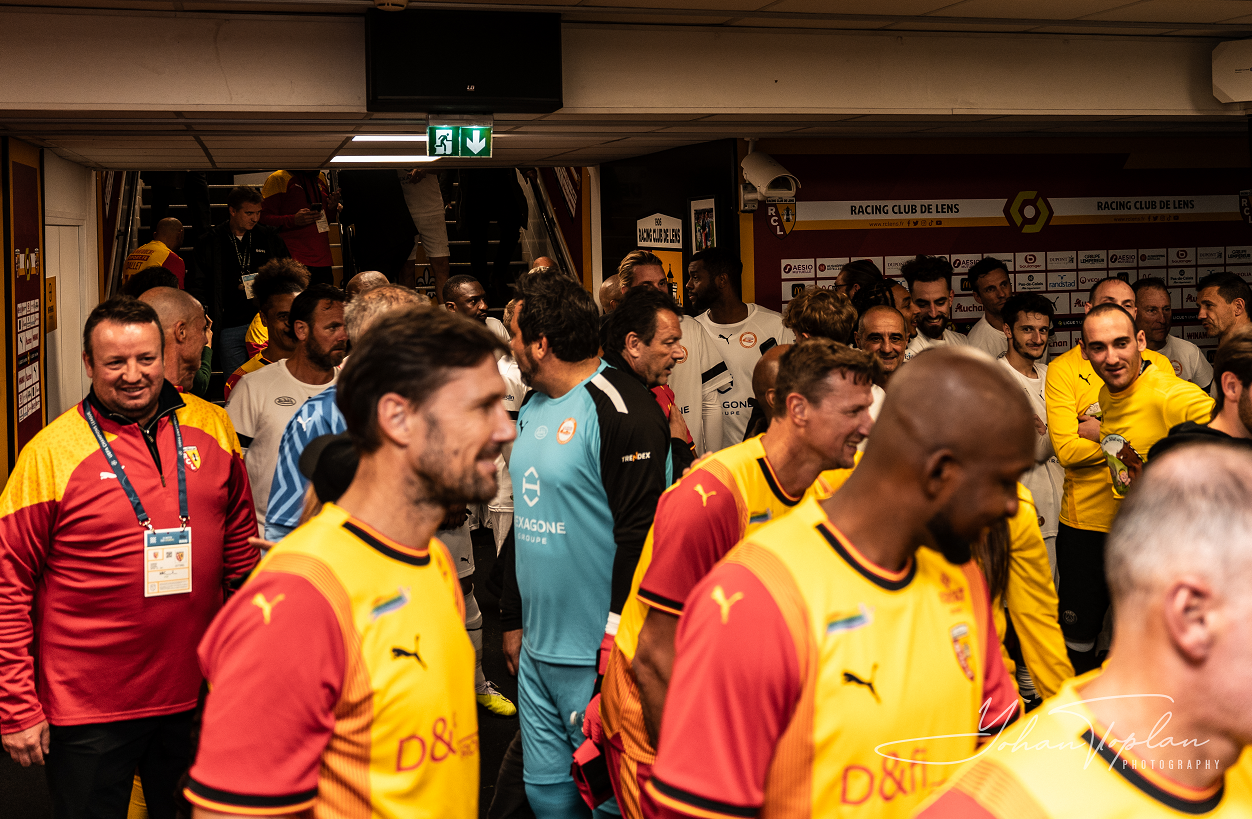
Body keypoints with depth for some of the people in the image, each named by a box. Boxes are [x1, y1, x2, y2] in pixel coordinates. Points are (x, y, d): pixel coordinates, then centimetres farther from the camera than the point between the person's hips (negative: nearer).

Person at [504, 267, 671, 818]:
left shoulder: (620, 409, -15)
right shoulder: (533, 408, 13)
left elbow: (642, 534, -20)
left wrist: (618, 643, -20)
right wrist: (516, 622, 21)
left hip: (598, 655, -8)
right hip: (538, 649, 9)